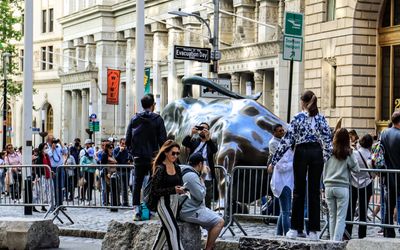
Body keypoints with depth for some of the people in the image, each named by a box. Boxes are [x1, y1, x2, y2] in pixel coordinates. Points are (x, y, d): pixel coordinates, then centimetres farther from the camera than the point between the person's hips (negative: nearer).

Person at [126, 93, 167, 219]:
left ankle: (136, 209, 2)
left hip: (138, 158, 2)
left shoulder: (134, 119, 3)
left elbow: (128, 139, 3)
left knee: (137, 184, 8)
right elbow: (163, 140, -8)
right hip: (153, 157, -2)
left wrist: (133, 153, 14)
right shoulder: (157, 119, -5)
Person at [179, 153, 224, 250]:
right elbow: (201, 195, -21)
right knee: (220, 222, -13)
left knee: (216, 219, 18)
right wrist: (202, 178, -10)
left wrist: (203, 175, 8)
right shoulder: (191, 176, -20)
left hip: (192, 208, 11)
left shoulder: (186, 172, 13)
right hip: (190, 212, -11)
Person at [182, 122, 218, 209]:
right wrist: (191, 134, -26)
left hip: (207, 178, -1)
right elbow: (184, 143, -8)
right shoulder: (194, 141, 11)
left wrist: (208, 138, -30)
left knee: (207, 204, 0)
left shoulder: (210, 143, 8)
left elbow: (215, 149, -14)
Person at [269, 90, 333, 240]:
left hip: (301, 153, -2)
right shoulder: (321, 118, 5)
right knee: (314, 191, 4)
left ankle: (296, 229, 6)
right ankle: (313, 230, 3)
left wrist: (274, 160, -3)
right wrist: (328, 158, 14)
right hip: (317, 153, 2)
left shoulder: (298, 118, -3)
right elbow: (328, 140, 3)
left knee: (299, 191, 6)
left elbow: (287, 140, -6)